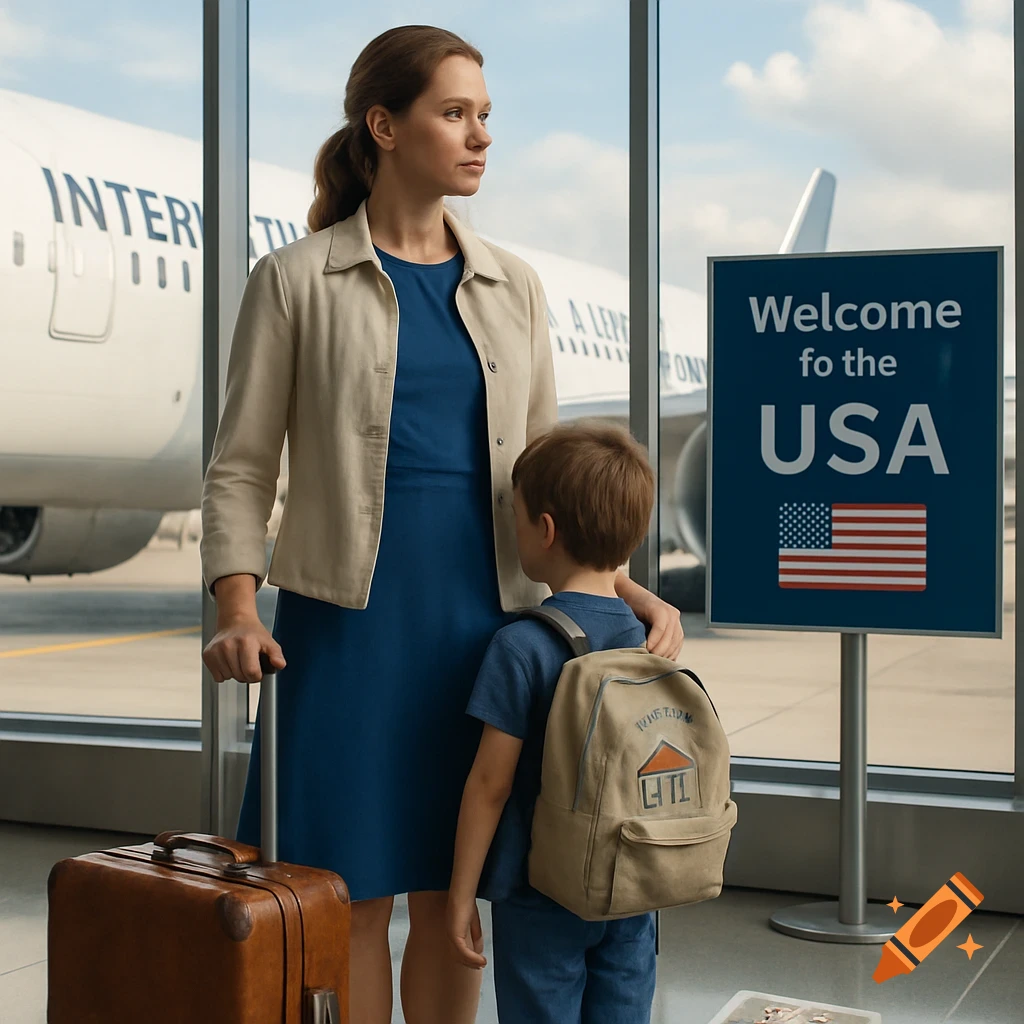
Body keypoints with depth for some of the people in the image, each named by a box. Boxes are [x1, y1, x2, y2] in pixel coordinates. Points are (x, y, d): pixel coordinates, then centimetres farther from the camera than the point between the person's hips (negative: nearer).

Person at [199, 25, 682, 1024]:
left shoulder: (511, 284, 10)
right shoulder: (295, 280, -1)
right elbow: (241, 466, -1)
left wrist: (625, 586, 0)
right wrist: (237, 614, -15)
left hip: (483, 620, 3)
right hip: (351, 618, -3)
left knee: (450, 892, 10)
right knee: (354, 894, 4)